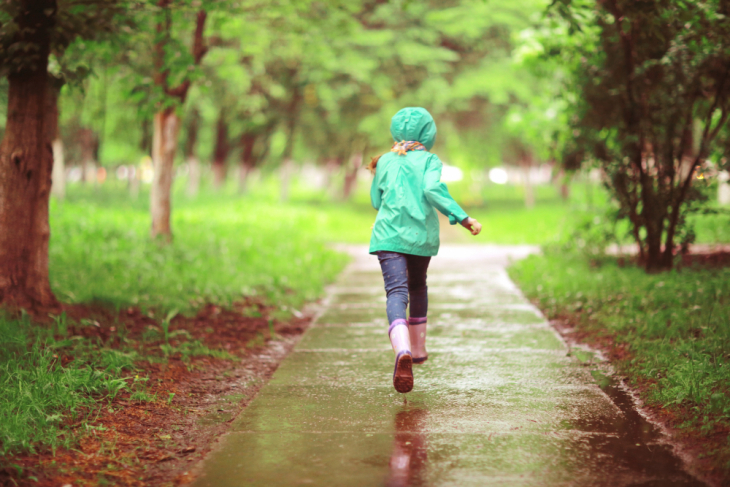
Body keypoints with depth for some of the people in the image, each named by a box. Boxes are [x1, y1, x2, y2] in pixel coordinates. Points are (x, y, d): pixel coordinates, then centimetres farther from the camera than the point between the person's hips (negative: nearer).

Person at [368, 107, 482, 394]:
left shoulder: (385, 161, 10)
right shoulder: (429, 160, 2)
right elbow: (433, 190, -17)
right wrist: (463, 219, -19)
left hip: (389, 233, 0)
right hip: (421, 236, 0)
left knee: (396, 292, -15)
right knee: (418, 287, 25)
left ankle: (403, 352, -41)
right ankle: (418, 349, 37)